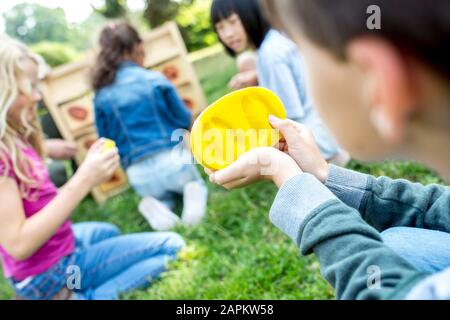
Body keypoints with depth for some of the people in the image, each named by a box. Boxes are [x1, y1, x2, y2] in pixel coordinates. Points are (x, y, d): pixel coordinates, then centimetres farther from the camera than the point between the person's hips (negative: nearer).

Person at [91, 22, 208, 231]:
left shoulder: (101, 96, 1)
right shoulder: (155, 79, -5)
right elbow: (185, 120, 3)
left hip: (140, 176, 2)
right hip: (172, 158, -2)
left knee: (160, 195, 34)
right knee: (196, 182, 31)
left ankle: (155, 206, -1)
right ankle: (193, 192, -4)